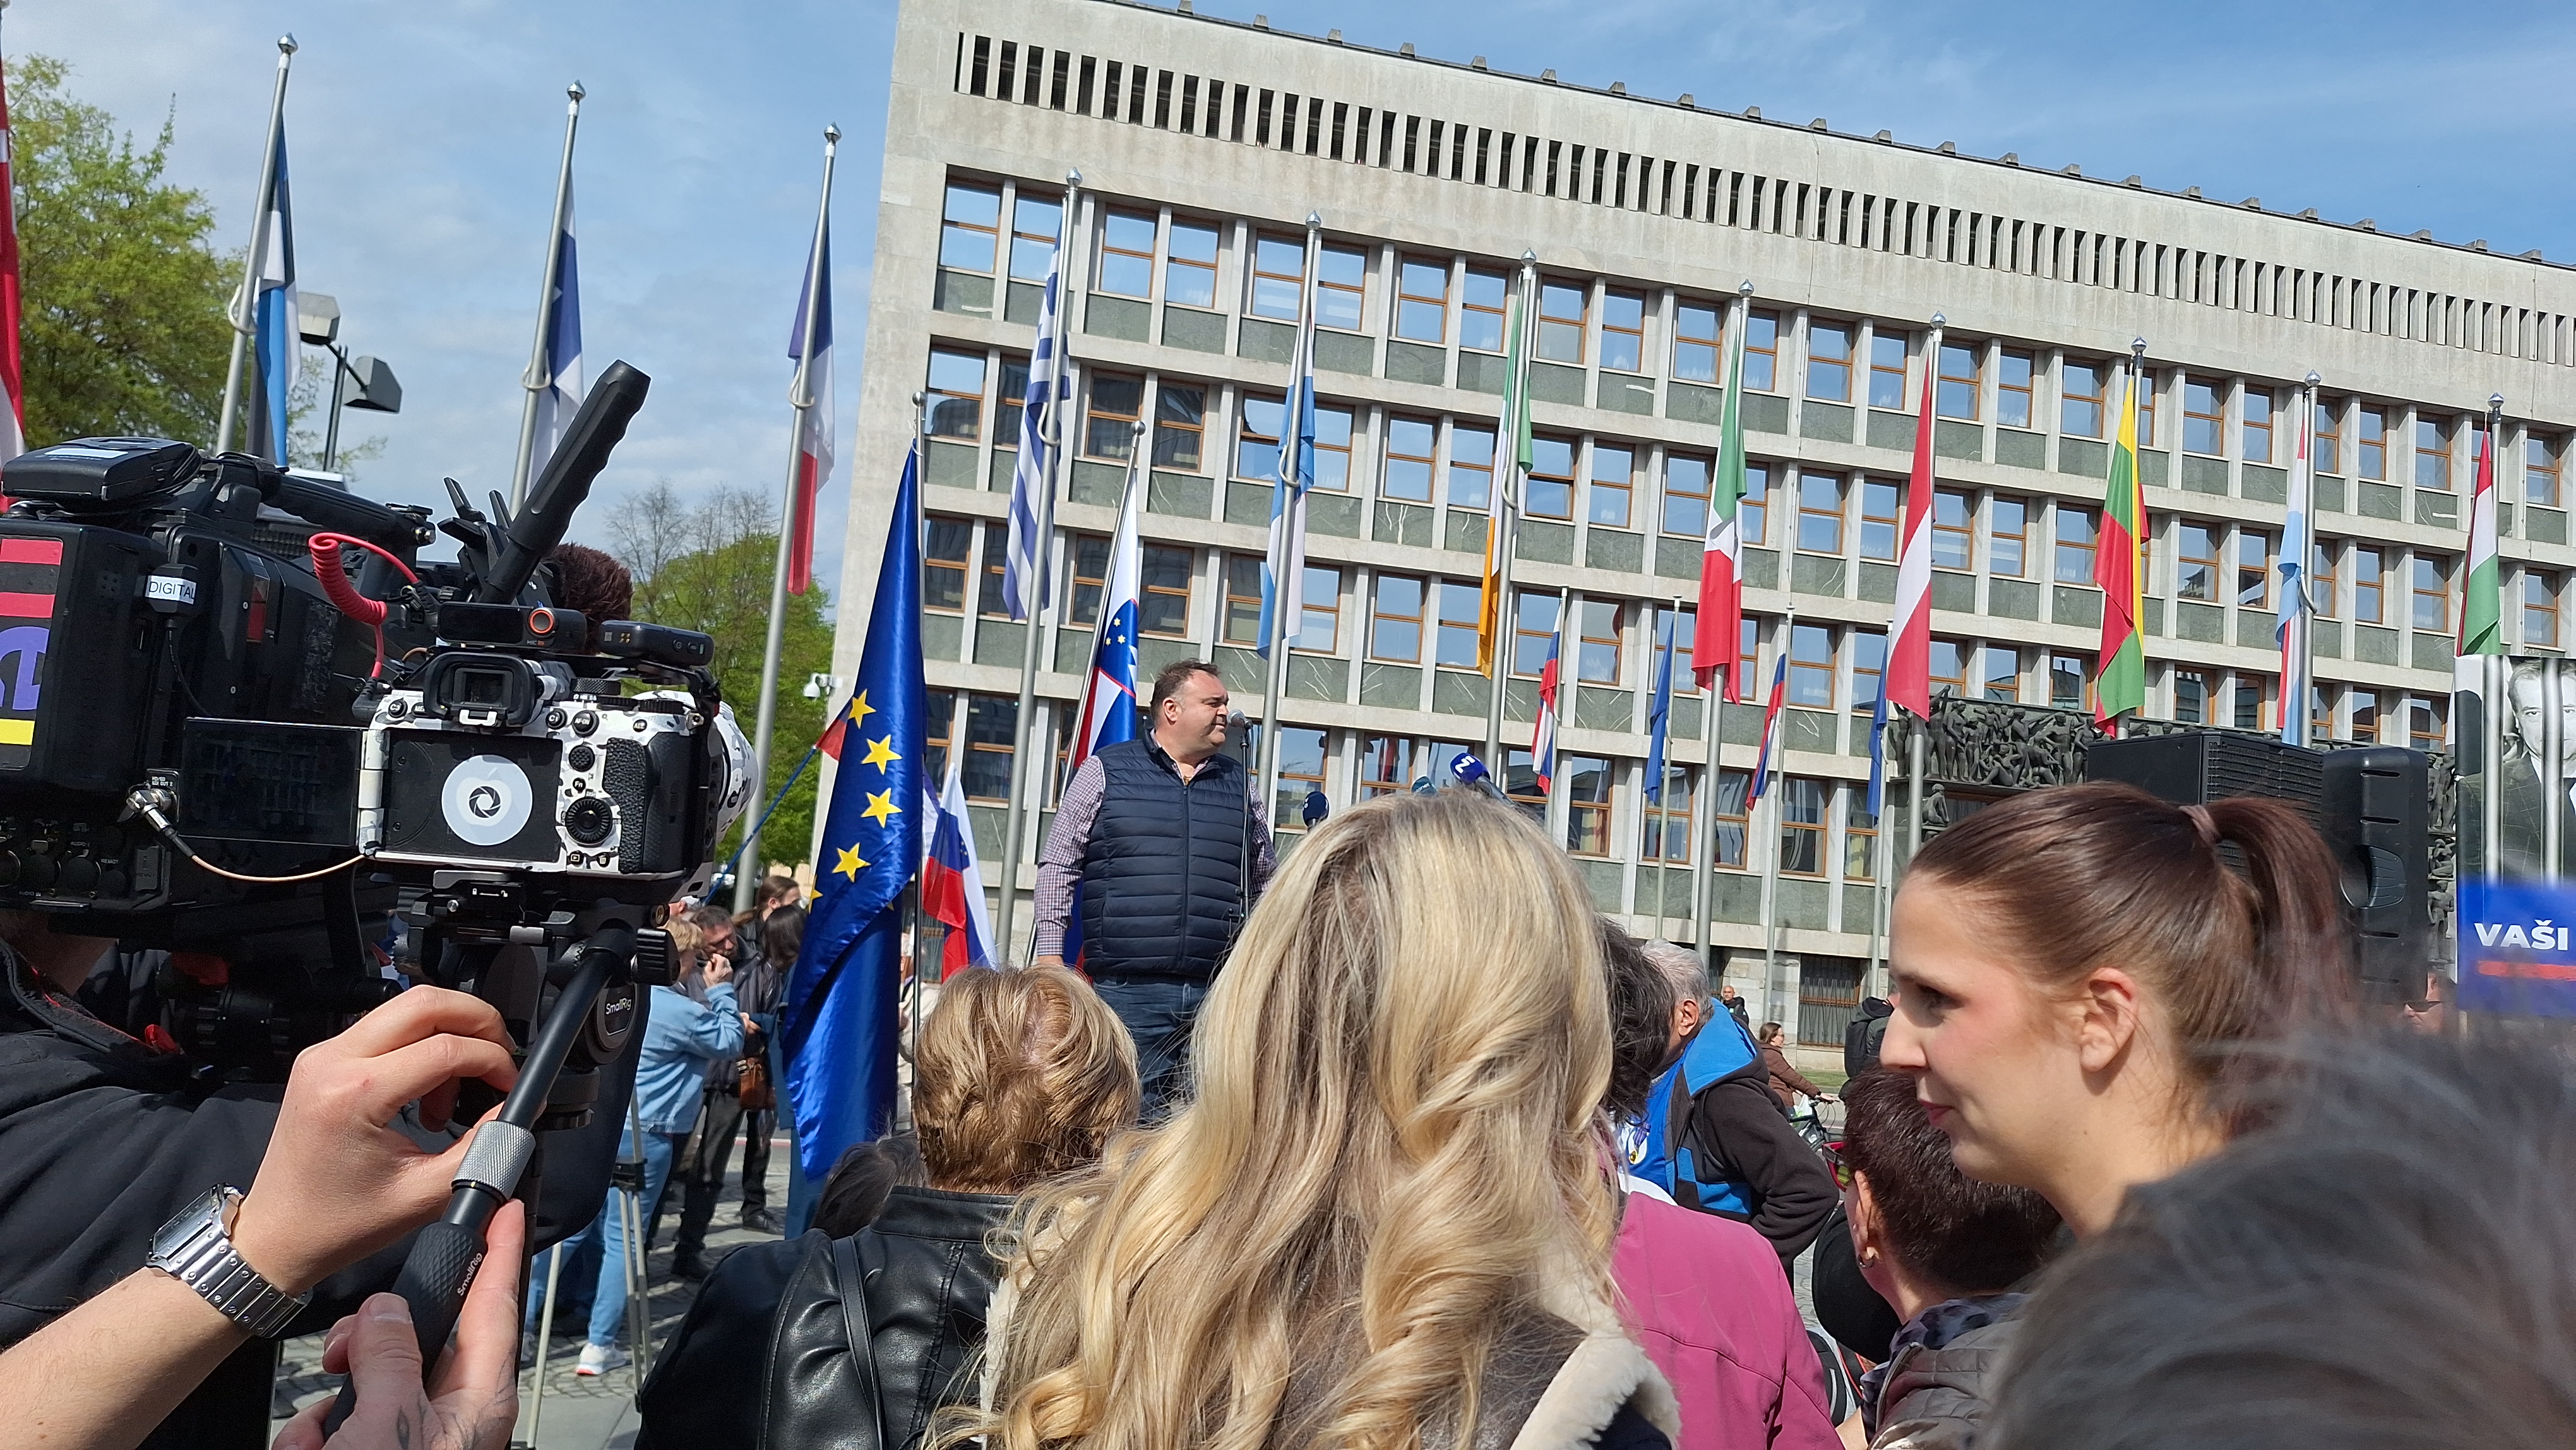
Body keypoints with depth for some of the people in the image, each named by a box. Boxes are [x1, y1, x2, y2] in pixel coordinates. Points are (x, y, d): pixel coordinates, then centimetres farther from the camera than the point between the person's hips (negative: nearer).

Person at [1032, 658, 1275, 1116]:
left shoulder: (1239, 785, 16)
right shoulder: (1105, 772, 5)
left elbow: (1264, 881, 22)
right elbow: (1058, 864, 5)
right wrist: (1050, 953, -2)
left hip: (1219, 994, 4)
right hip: (1129, 989, -3)